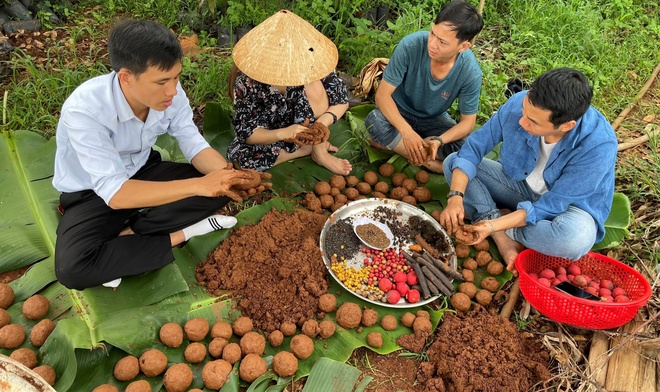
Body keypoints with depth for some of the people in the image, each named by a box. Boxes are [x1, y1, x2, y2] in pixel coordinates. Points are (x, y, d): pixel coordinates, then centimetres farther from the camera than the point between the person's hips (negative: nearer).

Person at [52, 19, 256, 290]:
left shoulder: (169, 94, -20)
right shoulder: (84, 111, -34)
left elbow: (194, 145, -12)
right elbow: (114, 192, -37)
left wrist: (230, 175, -34)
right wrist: (198, 185, -45)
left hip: (143, 172, 4)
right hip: (91, 192, -4)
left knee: (218, 188, -15)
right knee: (73, 269, -30)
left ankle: (128, 233, -11)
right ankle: (179, 235, -12)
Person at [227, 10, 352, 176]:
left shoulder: (309, 65, -24)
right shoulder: (246, 82, -27)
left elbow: (342, 101, -16)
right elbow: (247, 133, -25)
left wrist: (323, 121, -37)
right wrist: (281, 133, -44)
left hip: (304, 125, 0)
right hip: (270, 137, 1)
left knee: (314, 86, -30)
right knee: (237, 155, -30)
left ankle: (320, 150, -13)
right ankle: (308, 148, -12)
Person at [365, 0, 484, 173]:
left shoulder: (470, 72, -24)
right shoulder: (410, 45, -29)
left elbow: (468, 121, -14)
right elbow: (383, 94, -24)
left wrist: (439, 140, -35)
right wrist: (407, 132, -38)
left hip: (433, 120, 1)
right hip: (399, 112, -1)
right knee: (375, 121, -34)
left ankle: (391, 143, -10)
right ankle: (429, 162, -15)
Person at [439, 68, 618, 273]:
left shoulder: (599, 145, -34)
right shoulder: (518, 103, -25)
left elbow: (553, 205, -28)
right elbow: (475, 146, -15)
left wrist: (494, 226, -38)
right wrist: (455, 196, -30)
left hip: (570, 204, -4)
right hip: (519, 185, 4)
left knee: (575, 240, -39)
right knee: (453, 162, -13)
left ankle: (501, 231, -11)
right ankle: (504, 240, -24)